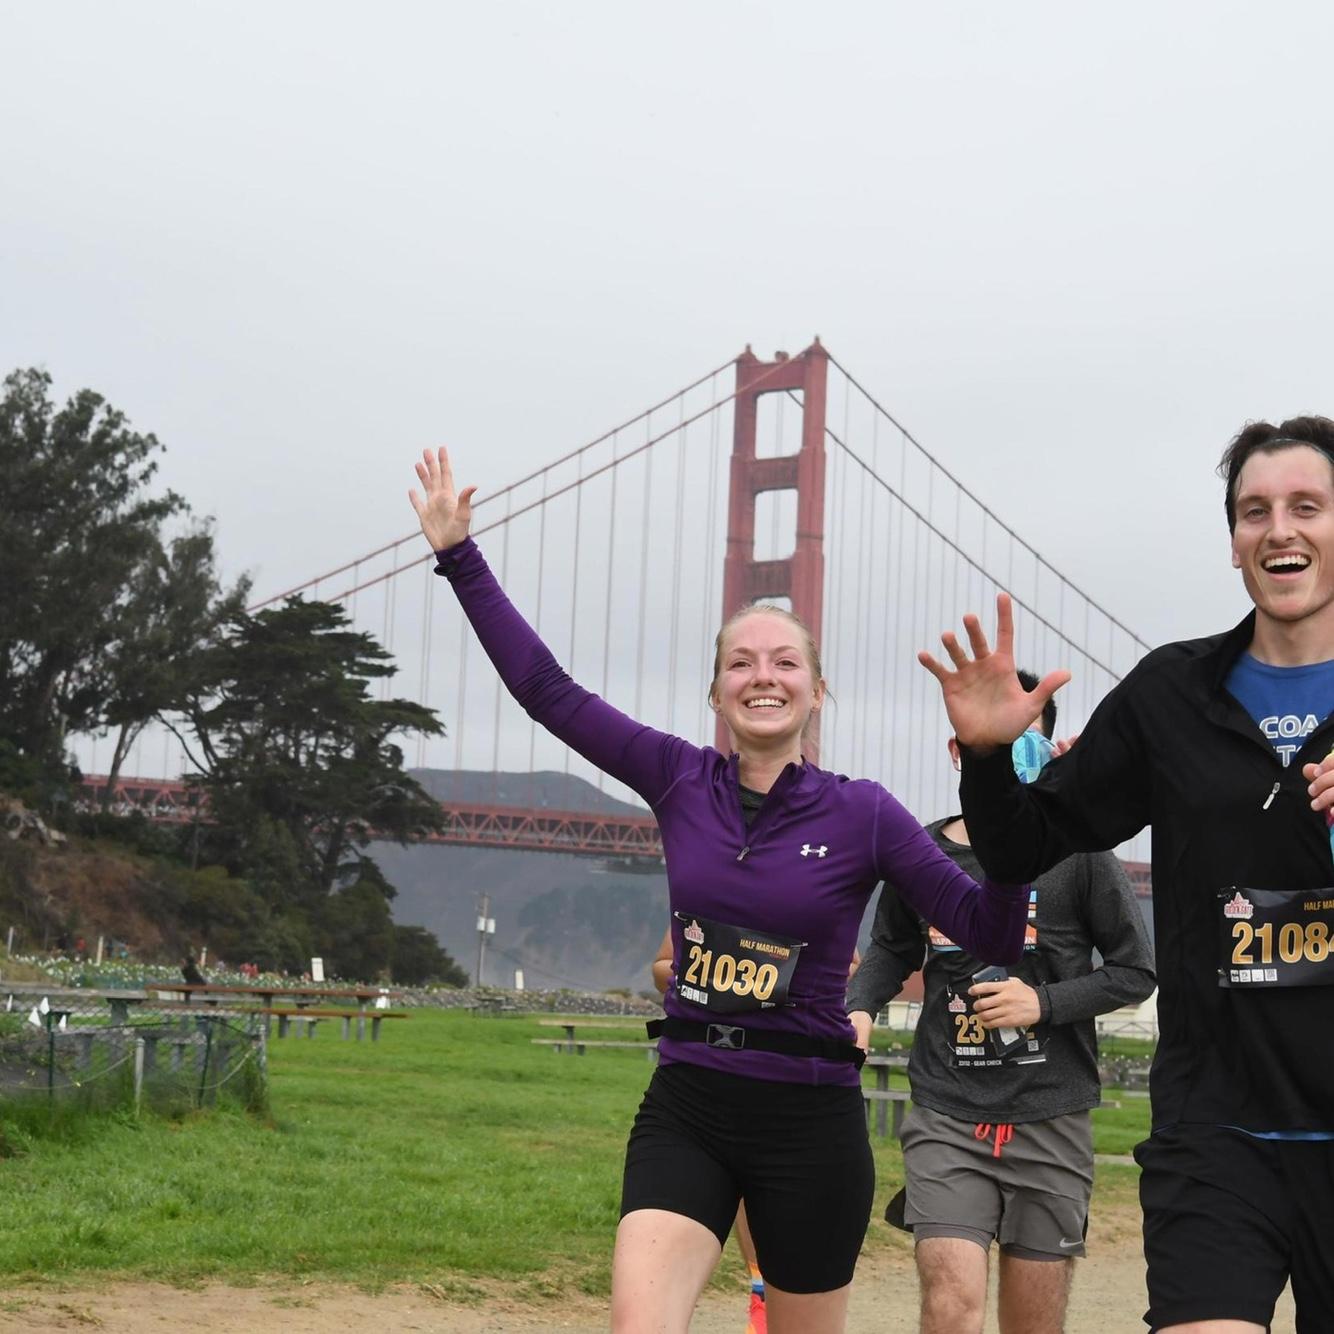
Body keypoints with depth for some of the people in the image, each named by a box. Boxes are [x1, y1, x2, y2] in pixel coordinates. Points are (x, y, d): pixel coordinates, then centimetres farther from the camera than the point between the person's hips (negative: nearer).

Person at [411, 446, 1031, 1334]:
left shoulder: (863, 814, -4)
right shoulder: (681, 780, 1)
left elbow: (992, 937, -6)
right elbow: (548, 689, 3)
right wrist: (459, 555, 4)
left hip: (811, 1121, -1)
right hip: (686, 1105, 1)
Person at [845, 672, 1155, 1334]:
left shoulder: (1076, 853, -2)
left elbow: (1135, 971, 3)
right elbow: (892, 951, 22)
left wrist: (1045, 1004, -11)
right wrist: (859, 1008, 2)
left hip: (1050, 1116, -1)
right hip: (947, 1112, 1)